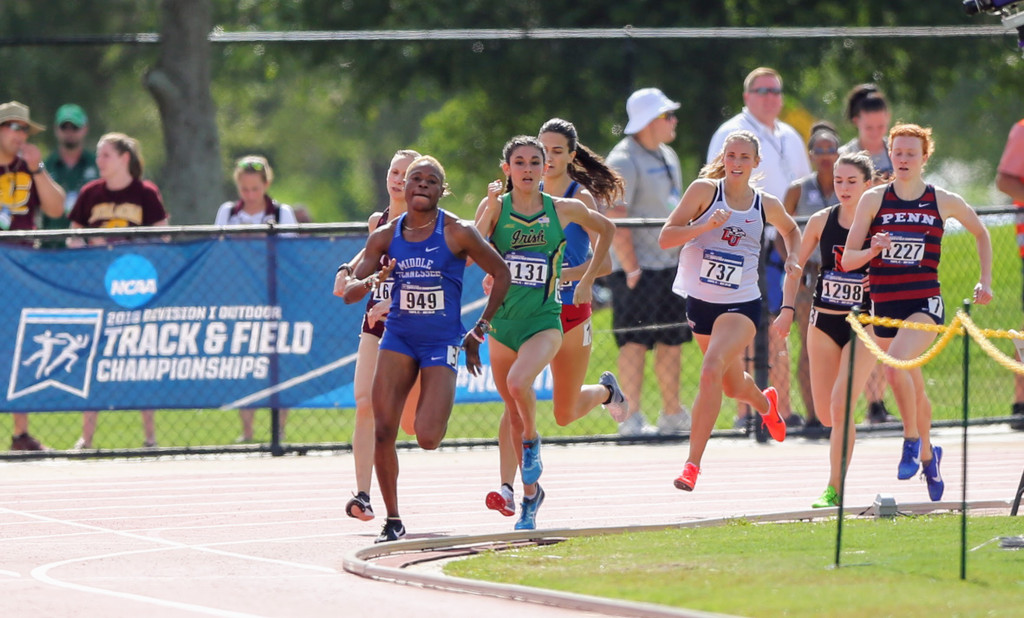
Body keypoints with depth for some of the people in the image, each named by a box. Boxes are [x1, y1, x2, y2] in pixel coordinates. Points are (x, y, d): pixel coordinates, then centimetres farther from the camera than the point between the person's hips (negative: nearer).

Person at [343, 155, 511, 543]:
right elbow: (349, 292, 3)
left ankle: (437, 412, 27)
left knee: (427, 438, -13)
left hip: (442, 342, -3)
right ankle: (392, 521, 4)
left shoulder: (457, 234, -7)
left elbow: (501, 274, 2)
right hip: (398, 339, 3)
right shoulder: (386, 237, 2)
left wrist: (480, 330, 1)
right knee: (383, 430, -10)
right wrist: (370, 282, -21)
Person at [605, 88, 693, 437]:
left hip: (670, 264, 9)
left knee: (673, 340, 11)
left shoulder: (667, 156, 15)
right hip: (638, 268, -9)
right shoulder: (624, 161, -13)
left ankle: (672, 414, 19)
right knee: (636, 341, -9)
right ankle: (632, 418, -7)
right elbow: (614, 220, -19)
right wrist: (631, 268, -22)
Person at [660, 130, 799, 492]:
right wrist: (706, 225, -26)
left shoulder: (767, 205, -1)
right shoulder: (704, 190, -8)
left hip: (741, 305, -2)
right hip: (700, 301, 2)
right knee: (733, 387, 19)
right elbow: (665, 237, -13)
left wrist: (793, 259, 4)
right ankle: (764, 403, 57)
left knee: (711, 372, -25)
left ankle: (693, 463, -21)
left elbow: (790, 229, 23)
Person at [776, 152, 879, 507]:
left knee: (840, 404, -15)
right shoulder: (821, 221, 1)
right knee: (824, 412, 5)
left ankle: (835, 488, -8)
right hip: (824, 321, 4)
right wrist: (788, 308, 1)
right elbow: (797, 266, 11)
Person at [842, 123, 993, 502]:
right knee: (913, 388, 15)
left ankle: (912, 442, -12)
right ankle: (927, 454, 39)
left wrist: (985, 281, 15)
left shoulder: (944, 202, 0)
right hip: (884, 307, 3)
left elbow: (981, 233, 20)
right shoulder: (874, 199, 1)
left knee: (896, 364, -30)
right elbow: (847, 260, 0)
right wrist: (872, 251, -20)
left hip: (924, 304, -3)